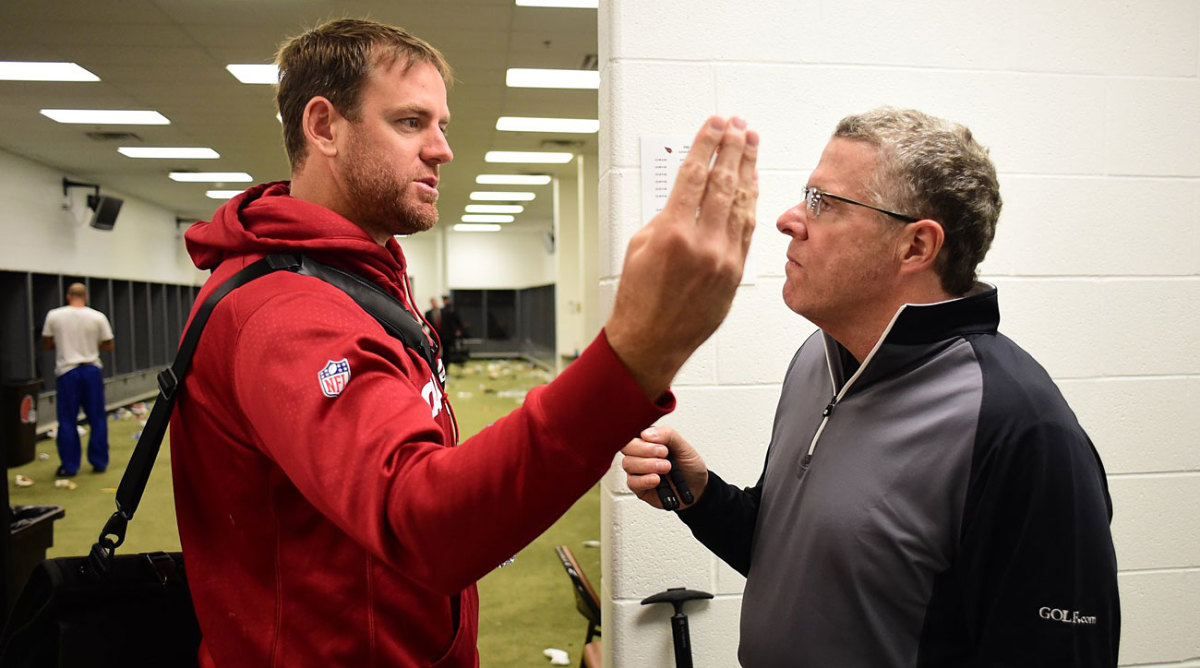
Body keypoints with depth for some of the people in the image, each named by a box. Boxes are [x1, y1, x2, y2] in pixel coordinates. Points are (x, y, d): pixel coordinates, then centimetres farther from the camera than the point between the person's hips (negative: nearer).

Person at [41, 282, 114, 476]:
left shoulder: (54, 315, -3)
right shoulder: (98, 317, -3)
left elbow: (46, 345, 6)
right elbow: (109, 346, 3)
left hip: (67, 371, 0)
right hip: (91, 370, 1)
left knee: (67, 421, 6)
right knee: (97, 418, 9)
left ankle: (69, 466, 9)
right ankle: (99, 462, 15)